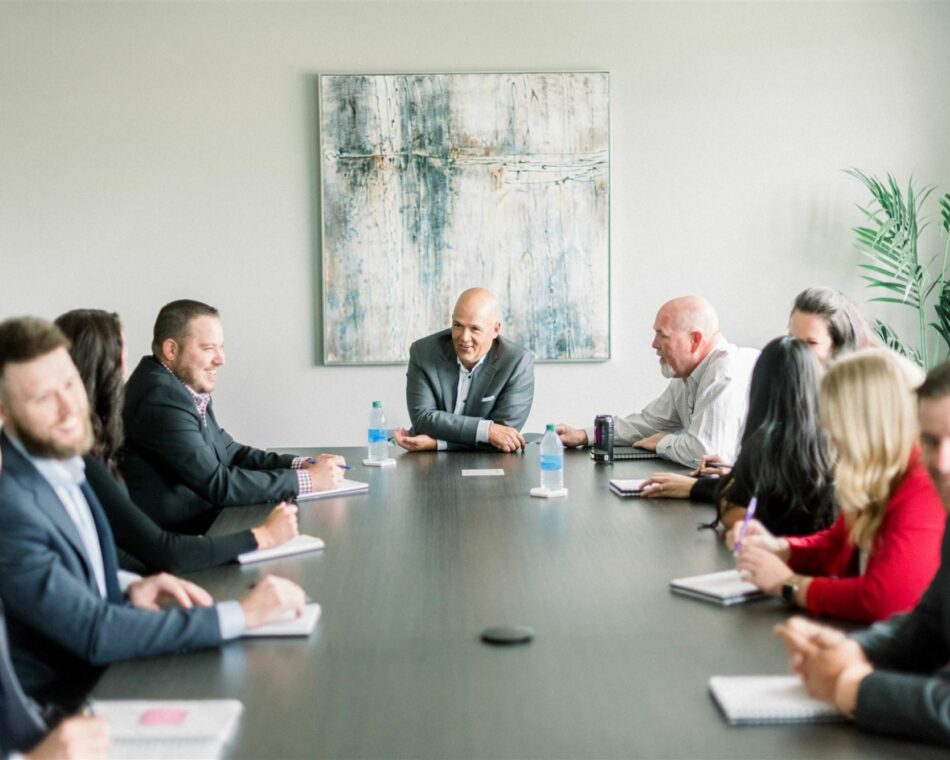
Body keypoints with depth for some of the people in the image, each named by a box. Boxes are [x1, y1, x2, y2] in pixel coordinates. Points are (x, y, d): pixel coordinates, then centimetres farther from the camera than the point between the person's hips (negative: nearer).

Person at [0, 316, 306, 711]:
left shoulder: (64, 463, 1)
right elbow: (95, 634, -26)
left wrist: (127, 586, -4)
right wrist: (242, 614, -25)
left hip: (103, 671, 8)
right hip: (55, 705, -8)